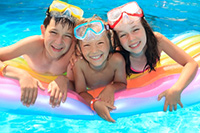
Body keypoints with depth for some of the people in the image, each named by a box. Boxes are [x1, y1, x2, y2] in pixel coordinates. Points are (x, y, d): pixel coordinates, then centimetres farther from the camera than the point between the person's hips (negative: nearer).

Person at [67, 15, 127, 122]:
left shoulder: (116, 60, -38)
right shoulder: (79, 63, -38)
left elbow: (122, 84, -20)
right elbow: (81, 92, -33)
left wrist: (111, 88, -44)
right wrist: (94, 103, -55)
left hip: (107, 92, 2)